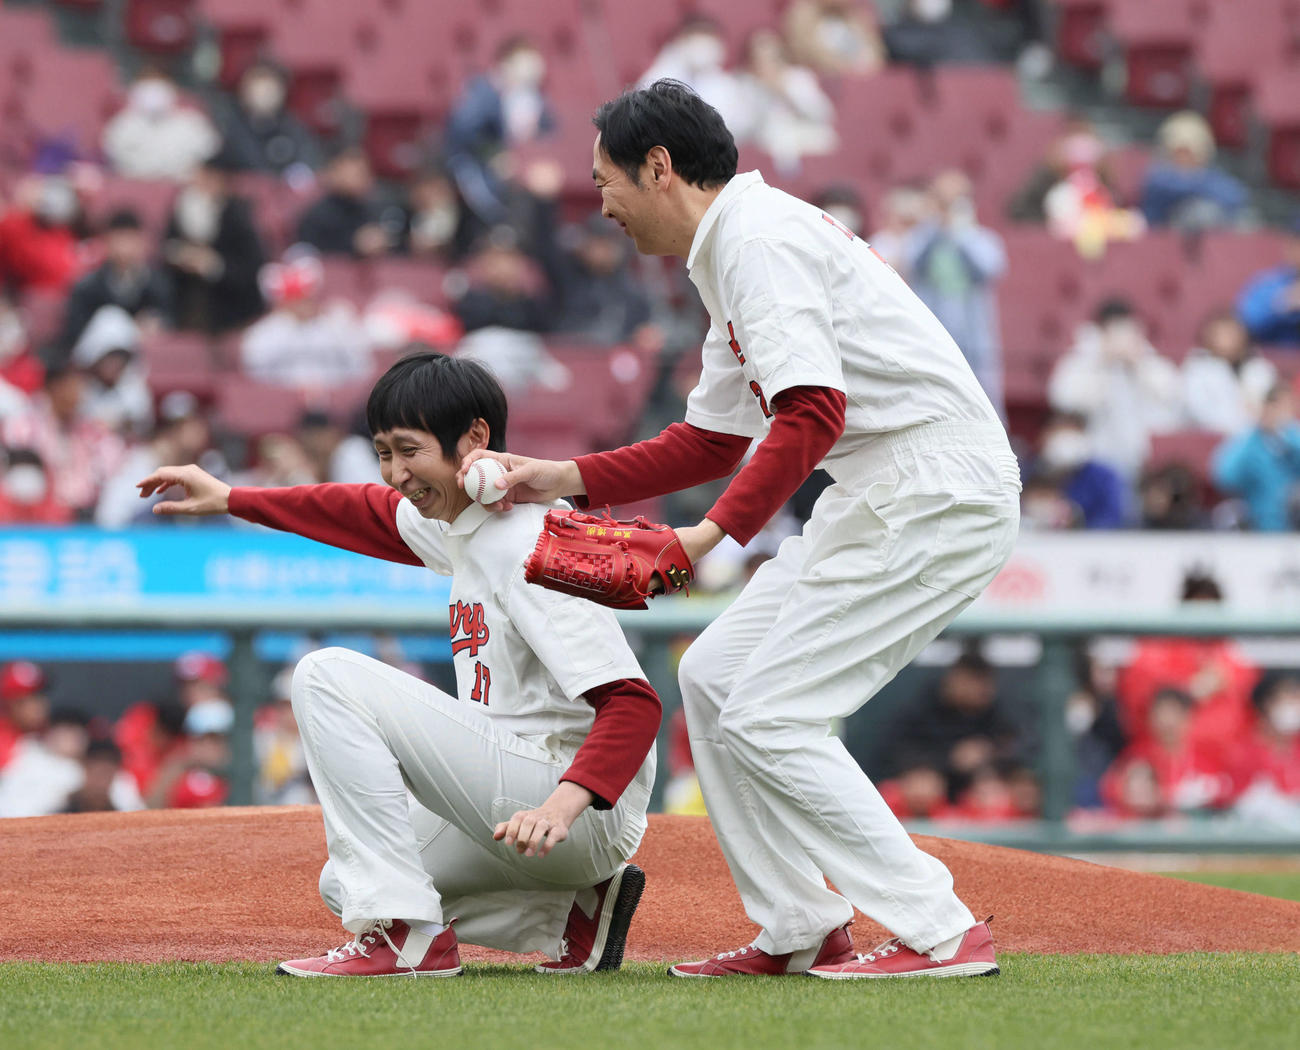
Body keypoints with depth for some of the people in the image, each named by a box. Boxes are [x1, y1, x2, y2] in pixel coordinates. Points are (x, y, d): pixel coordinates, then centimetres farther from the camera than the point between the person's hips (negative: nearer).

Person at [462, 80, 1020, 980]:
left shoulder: (758, 238, -12)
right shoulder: (733, 252, 20)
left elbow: (812, 412, -25)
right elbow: (713, 441, 27)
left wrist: (717, 533, -30)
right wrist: (562, 480, 22)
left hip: (937, 492, -10)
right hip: (878, 497, 10)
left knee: (770, 719, -10)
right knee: (715, 677, 13)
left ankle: (941, 932, -9)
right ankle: (804, 931, 16)